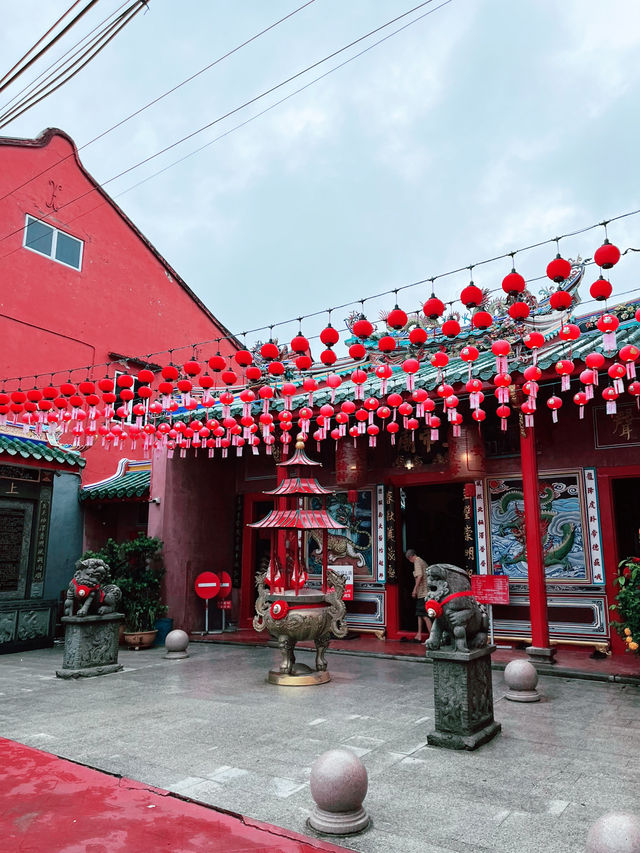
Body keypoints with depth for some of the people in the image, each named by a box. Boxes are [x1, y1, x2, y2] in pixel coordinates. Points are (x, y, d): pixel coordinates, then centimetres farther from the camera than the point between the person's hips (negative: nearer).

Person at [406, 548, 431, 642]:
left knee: (424, 615, -9)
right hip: (424, 592, 10)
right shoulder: (423, 562, 18)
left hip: (422, 592, -10)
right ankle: (419, 636, 17)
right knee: (419, 614, 14)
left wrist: (415, 589, -17)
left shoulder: (417, 562, -8)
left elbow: (420, 575, -21)